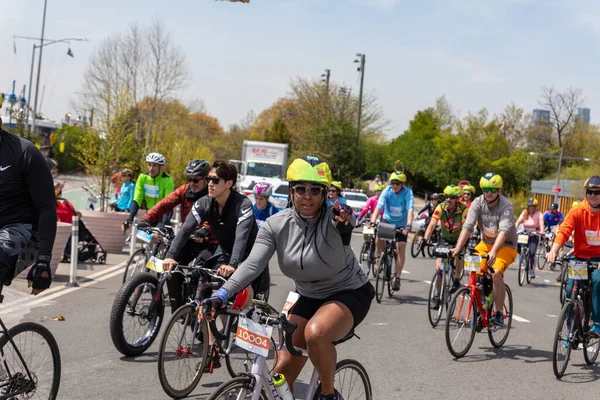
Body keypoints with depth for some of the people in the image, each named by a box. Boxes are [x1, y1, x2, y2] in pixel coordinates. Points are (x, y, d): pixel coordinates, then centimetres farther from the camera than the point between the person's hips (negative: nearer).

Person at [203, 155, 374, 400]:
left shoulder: (333, 218, -22)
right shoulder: (276, 225, -12)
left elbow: (346, 220, -46)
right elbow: (252, 264, -22)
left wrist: (345, 228, -71)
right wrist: (221, 295, -38)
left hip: (349, 294, -5)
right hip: (309, 298, 5)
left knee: (316, 332, -34)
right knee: (282, 371, -4)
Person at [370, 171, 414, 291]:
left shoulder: (407, 193, -19)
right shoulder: (387, 191, -15)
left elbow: (410, 210, -30)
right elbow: (378, 207, -25)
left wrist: (408, 225, -45)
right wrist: (372, 222, -40)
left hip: (401, 224, -1)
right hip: (387, 220, 1)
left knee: (401, 249, -10)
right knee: (379, 237, -26)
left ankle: (397, 278, -3)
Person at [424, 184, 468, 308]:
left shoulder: (463, 210, -26)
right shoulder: (441, 208, -21)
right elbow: (432, 225, -28)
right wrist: (425, 239, -43)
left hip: (458, 239, -2)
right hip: (445, 239, 2)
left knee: (459, 255, -31)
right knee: (439, 267, -10)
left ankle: (457, 281, -5)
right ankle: (436, 296, 1)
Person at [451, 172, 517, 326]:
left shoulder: (506, 206, -23)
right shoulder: (478, 203, -12)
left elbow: (503, 231, -36)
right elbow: (467, 227, -21)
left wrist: (493, 252, -51)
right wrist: (458, 248, -35)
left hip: (505, 245, -5)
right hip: (485, 243, 5)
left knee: (496, 273, -28)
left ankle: (499, 313, -16)